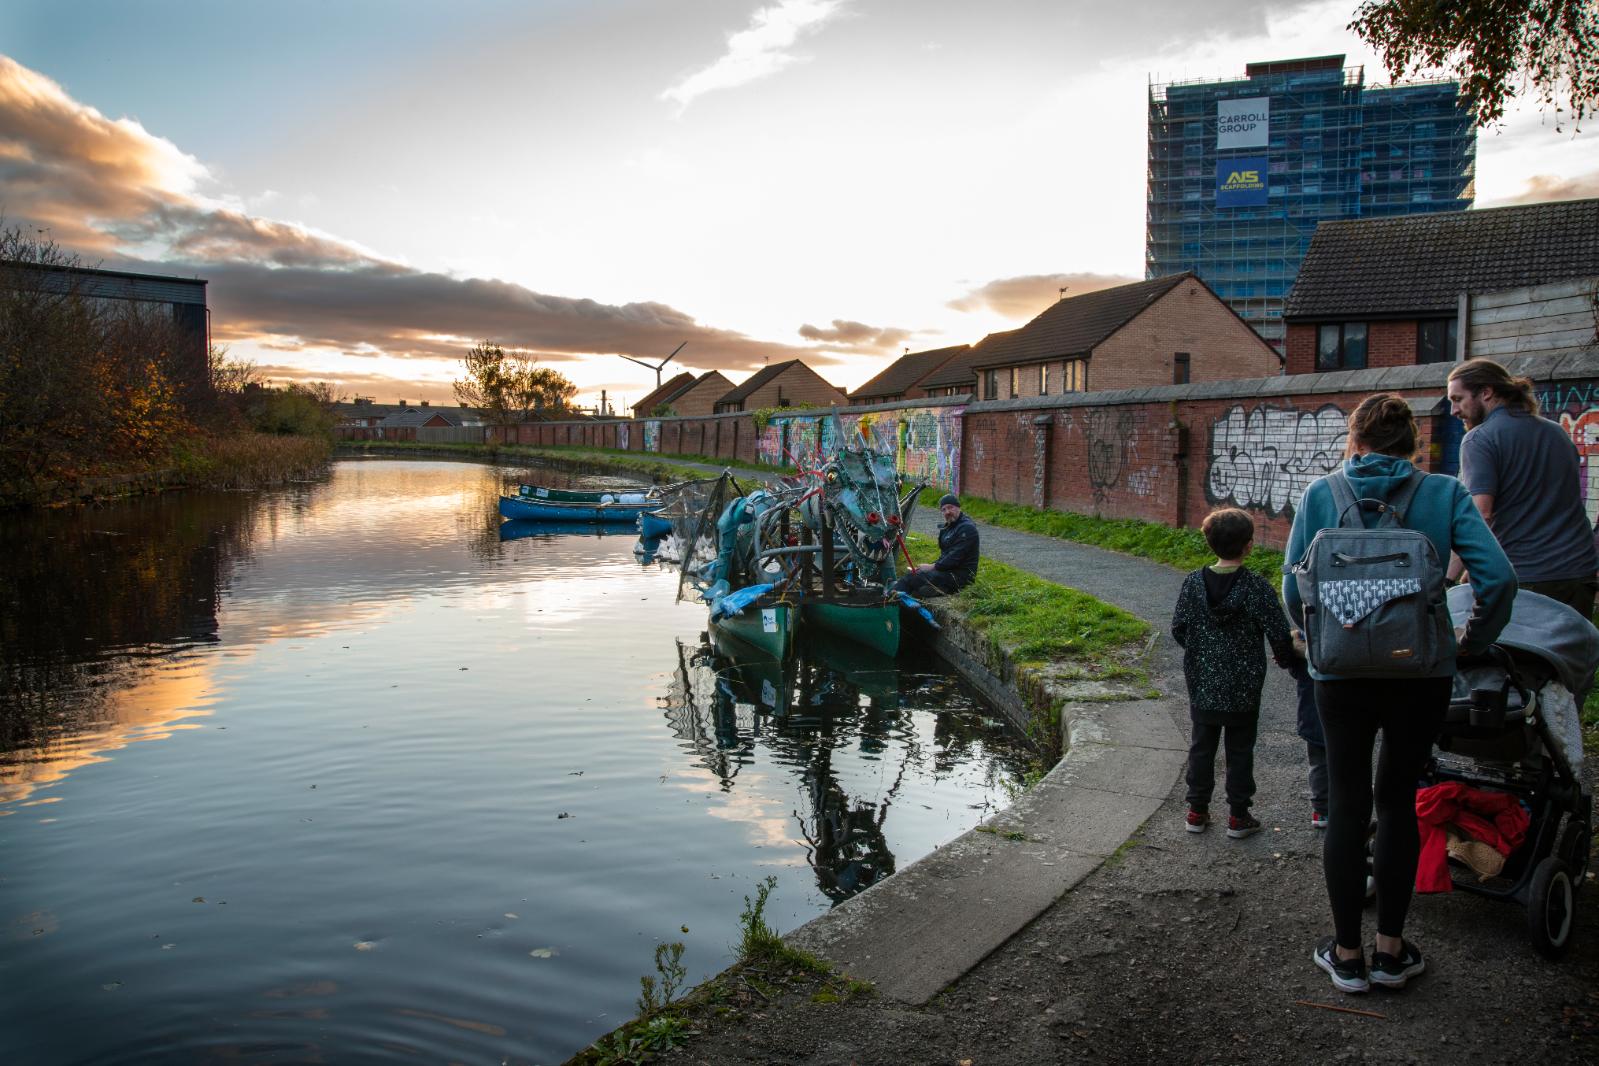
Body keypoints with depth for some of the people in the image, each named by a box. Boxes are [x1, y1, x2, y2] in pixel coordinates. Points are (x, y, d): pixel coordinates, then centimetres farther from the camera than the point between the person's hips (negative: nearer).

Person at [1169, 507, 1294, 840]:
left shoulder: (1193, 582, -7)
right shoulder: (1256, 587, -16)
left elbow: (1178, 628, -1)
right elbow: (1279, 634, -13)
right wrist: (1286, 659, 8)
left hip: (1202, 686, 2)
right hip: (1243, 689, -2)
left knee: (1202, 747, 14)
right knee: (1240, 751, 11)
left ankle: (1197, 811, 21)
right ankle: (1238, 816, 18)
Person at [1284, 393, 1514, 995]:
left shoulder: (1321, 494, -3)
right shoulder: (1444, 494, -2)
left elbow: (1295, 588, -4)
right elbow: (1498, 576, -10)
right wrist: (1470, 642, 4)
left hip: (1341, 673, 0)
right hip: (1422, 674, 1)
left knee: (1346, 803, 10)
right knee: (1398, 800, 15)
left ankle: (1346, 953, 19)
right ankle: (1390, 950, 22)